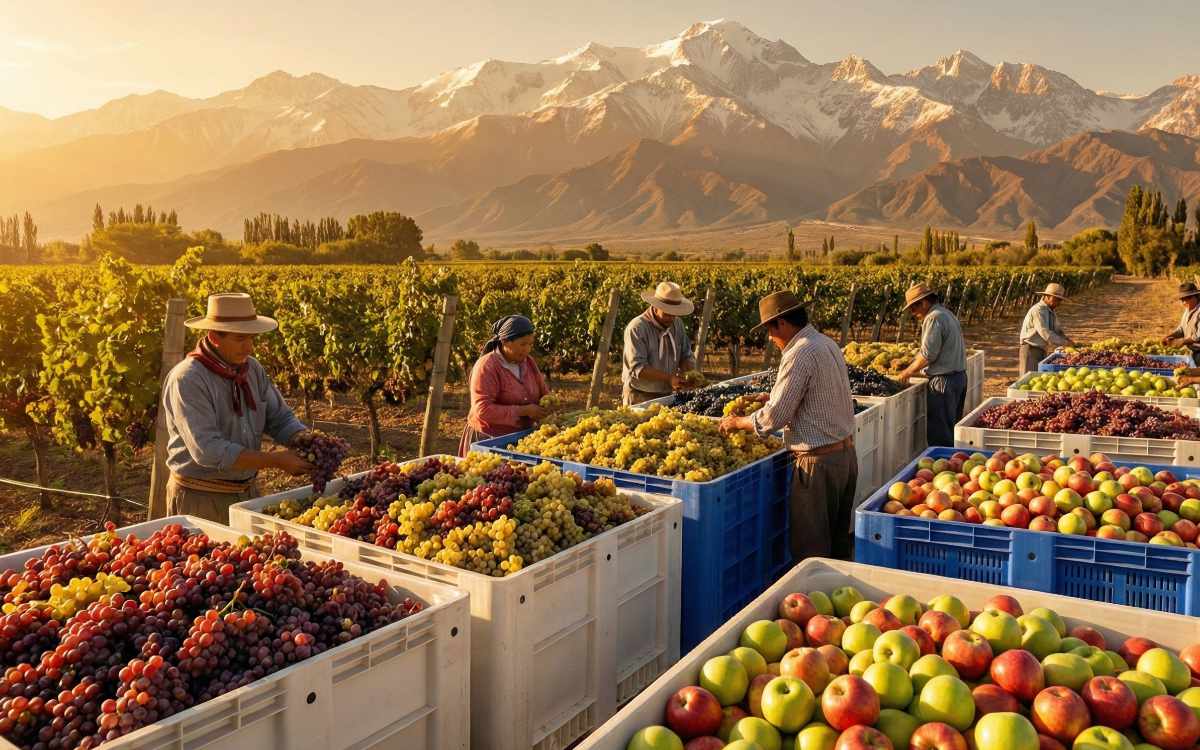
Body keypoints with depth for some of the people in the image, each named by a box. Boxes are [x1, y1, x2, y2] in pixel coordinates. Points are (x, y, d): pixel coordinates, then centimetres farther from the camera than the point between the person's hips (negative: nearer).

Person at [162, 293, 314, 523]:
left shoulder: (252, 368, 2)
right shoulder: (186, 379, -20)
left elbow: (280, 419, 6)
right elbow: (209, 451, -27)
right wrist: (276, 460, -26)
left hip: (247, 492, 7)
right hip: (200, 499, -7)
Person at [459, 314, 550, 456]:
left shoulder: (529, 363, 6)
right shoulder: (486, 366, -16)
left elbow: (543, 393, 17)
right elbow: (482, 410, -23)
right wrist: (523, 411, -23)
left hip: (520, 437, 6)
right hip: (488, 439, -6)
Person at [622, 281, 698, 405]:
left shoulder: (677, 324, 7)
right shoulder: (636, 328, -15)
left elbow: (685, 356, 13)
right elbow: (637, 368, -20)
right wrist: (668, 378, -25)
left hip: (667, 395, 6)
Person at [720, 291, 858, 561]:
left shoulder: (800, 354, -19)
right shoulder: (827, 343, 10)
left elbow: (774, 417, -19)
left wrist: (739, 422, -4)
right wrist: (768, 397, 17)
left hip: (819, 462, -9)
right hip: (847, 453, 9)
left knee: (810, 550, 3)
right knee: (838, 541, 20)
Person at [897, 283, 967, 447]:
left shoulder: (934, 318, -15)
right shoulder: (947, 314, 16)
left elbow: (927, 354, -19)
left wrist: (908, 372, -6)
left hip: (944, 380, -10)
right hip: (960, 376, 10)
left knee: (939, 433, -3)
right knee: (952, 426, 17)